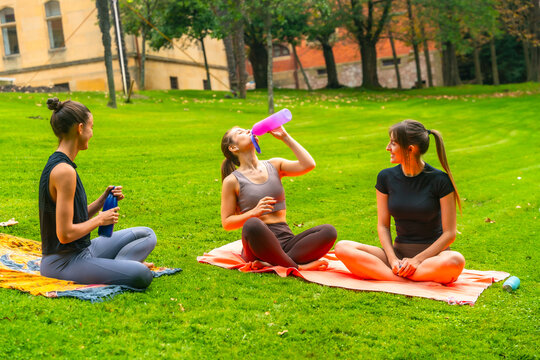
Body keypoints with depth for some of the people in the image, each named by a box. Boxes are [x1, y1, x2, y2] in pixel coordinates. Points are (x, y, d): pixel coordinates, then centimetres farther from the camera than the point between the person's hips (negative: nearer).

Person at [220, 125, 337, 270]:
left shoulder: (274, 165, 15)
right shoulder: (232, 181, 3)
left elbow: (308, 165, -1)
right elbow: (226, 223, 1)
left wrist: (285, 137, 4)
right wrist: (254, 212, -16)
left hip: (287, 240, 4)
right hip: (259, 243, -4)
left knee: (329, 231, -21)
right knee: (252, 224, -39)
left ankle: (273, 264, -27)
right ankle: (297, 267, -25)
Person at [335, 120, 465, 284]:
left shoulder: (439, 180, -8)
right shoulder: (386, 177, 2)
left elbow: (449, 233, -8)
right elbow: (383, 225, 4)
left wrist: (418, 259, -17)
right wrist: (393, 259, -13)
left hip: (432, 254, -3)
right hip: (399, 253, 3)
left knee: (455, 261, -39)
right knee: (342, 247, -19)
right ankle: (406, 281, -29)